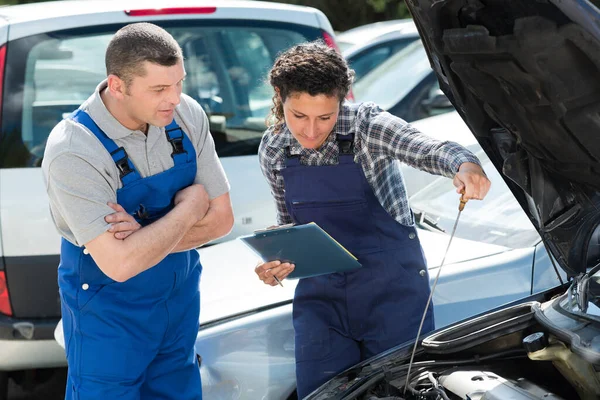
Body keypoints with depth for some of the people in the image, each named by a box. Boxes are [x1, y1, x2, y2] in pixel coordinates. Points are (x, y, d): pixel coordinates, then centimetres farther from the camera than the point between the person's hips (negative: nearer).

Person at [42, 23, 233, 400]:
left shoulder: (187, 116, -11)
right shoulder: (73, 151, -28)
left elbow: (221, 217, -6)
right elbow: (120, 264, -32)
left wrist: (147, 237, -22)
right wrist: (190, 206, -20)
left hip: (181, 296, 5)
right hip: (109, 309, -5)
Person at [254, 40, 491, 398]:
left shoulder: (367, 126, -14)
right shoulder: (273, 150, -1)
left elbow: (427, 149, -32)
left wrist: (465, 165, -54)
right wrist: (277, 263, -8)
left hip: (393, 289, -3)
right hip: (319, 296, 4)